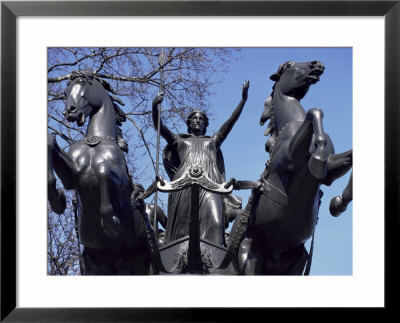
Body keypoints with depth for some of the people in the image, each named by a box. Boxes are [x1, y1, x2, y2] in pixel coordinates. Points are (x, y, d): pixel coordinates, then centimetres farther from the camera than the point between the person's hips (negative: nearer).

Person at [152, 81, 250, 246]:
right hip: (185, 186, 0)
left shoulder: (213, 141, 31)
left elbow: (230, 122, 22)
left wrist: (243, 99, 12)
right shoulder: (179, 141, 28)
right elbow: (159, 127, 14)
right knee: (183, 229, -11)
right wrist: (154, 106, -3)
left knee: (215, 223, -22)